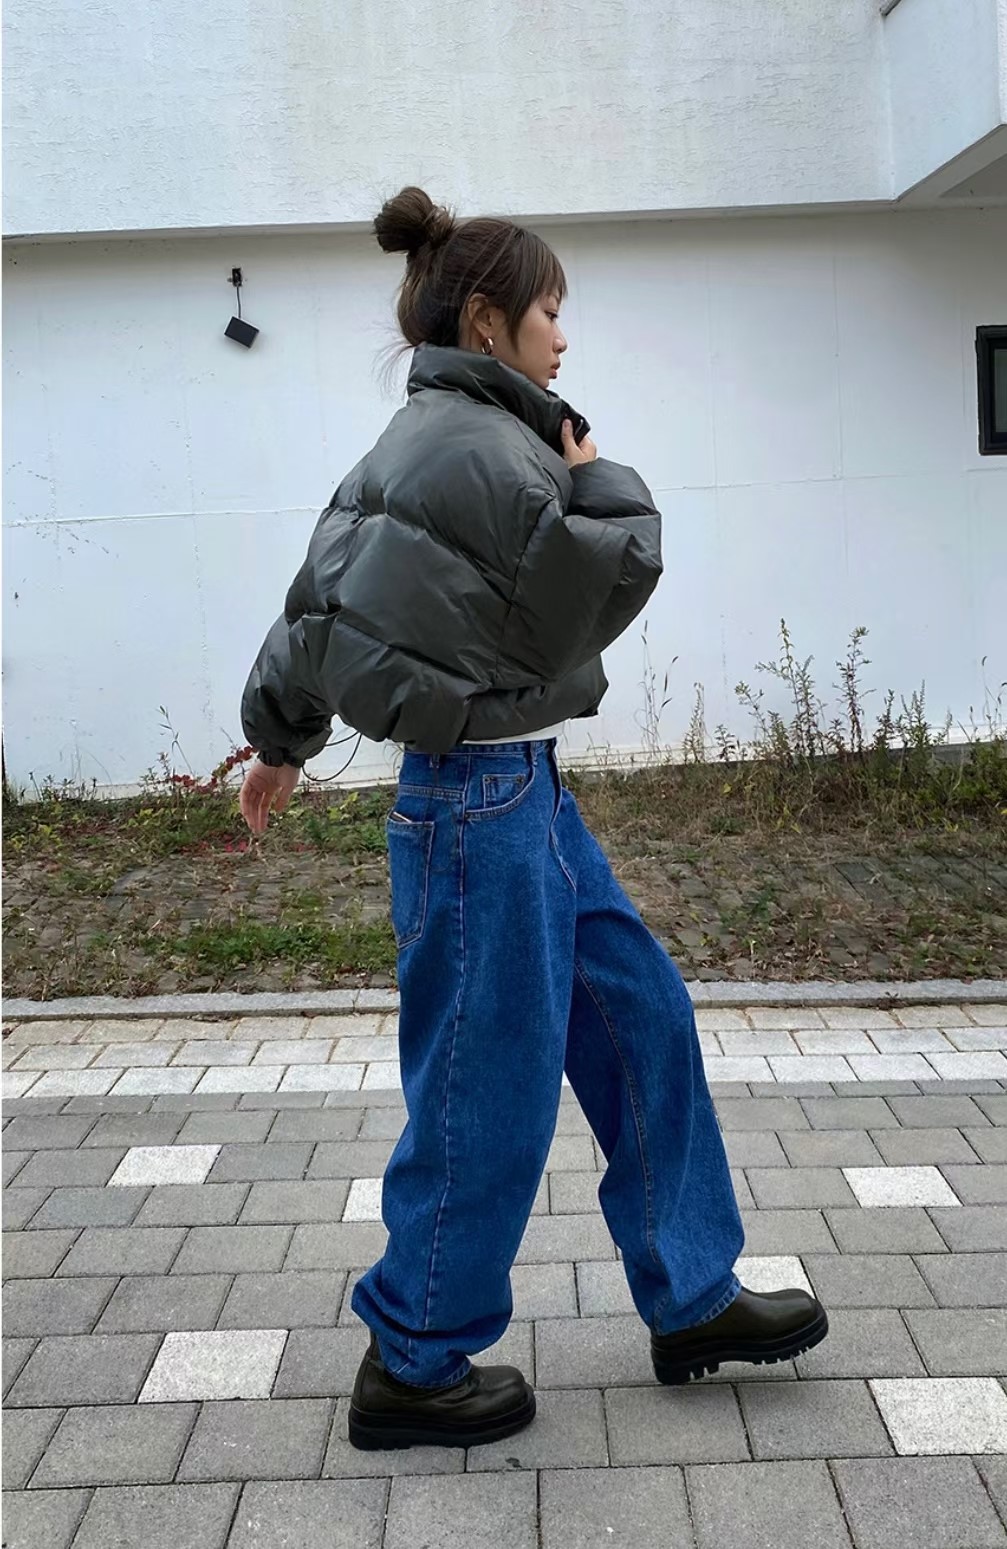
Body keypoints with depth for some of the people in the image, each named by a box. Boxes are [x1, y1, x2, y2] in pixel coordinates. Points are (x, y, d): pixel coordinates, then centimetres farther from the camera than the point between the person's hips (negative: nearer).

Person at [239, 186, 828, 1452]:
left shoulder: (424, 442, 15)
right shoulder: (474, 443, -16)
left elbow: (322, 589, 20)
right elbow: (612, 573, -17)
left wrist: (282, 739, 29)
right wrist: (597, 476, 3)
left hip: (523, 790, 10)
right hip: (483, 799, -10)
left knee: (641, 1017, 14)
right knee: (489, 1088, 1)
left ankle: (691, 1300, 27)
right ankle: (411, 1369, 20)